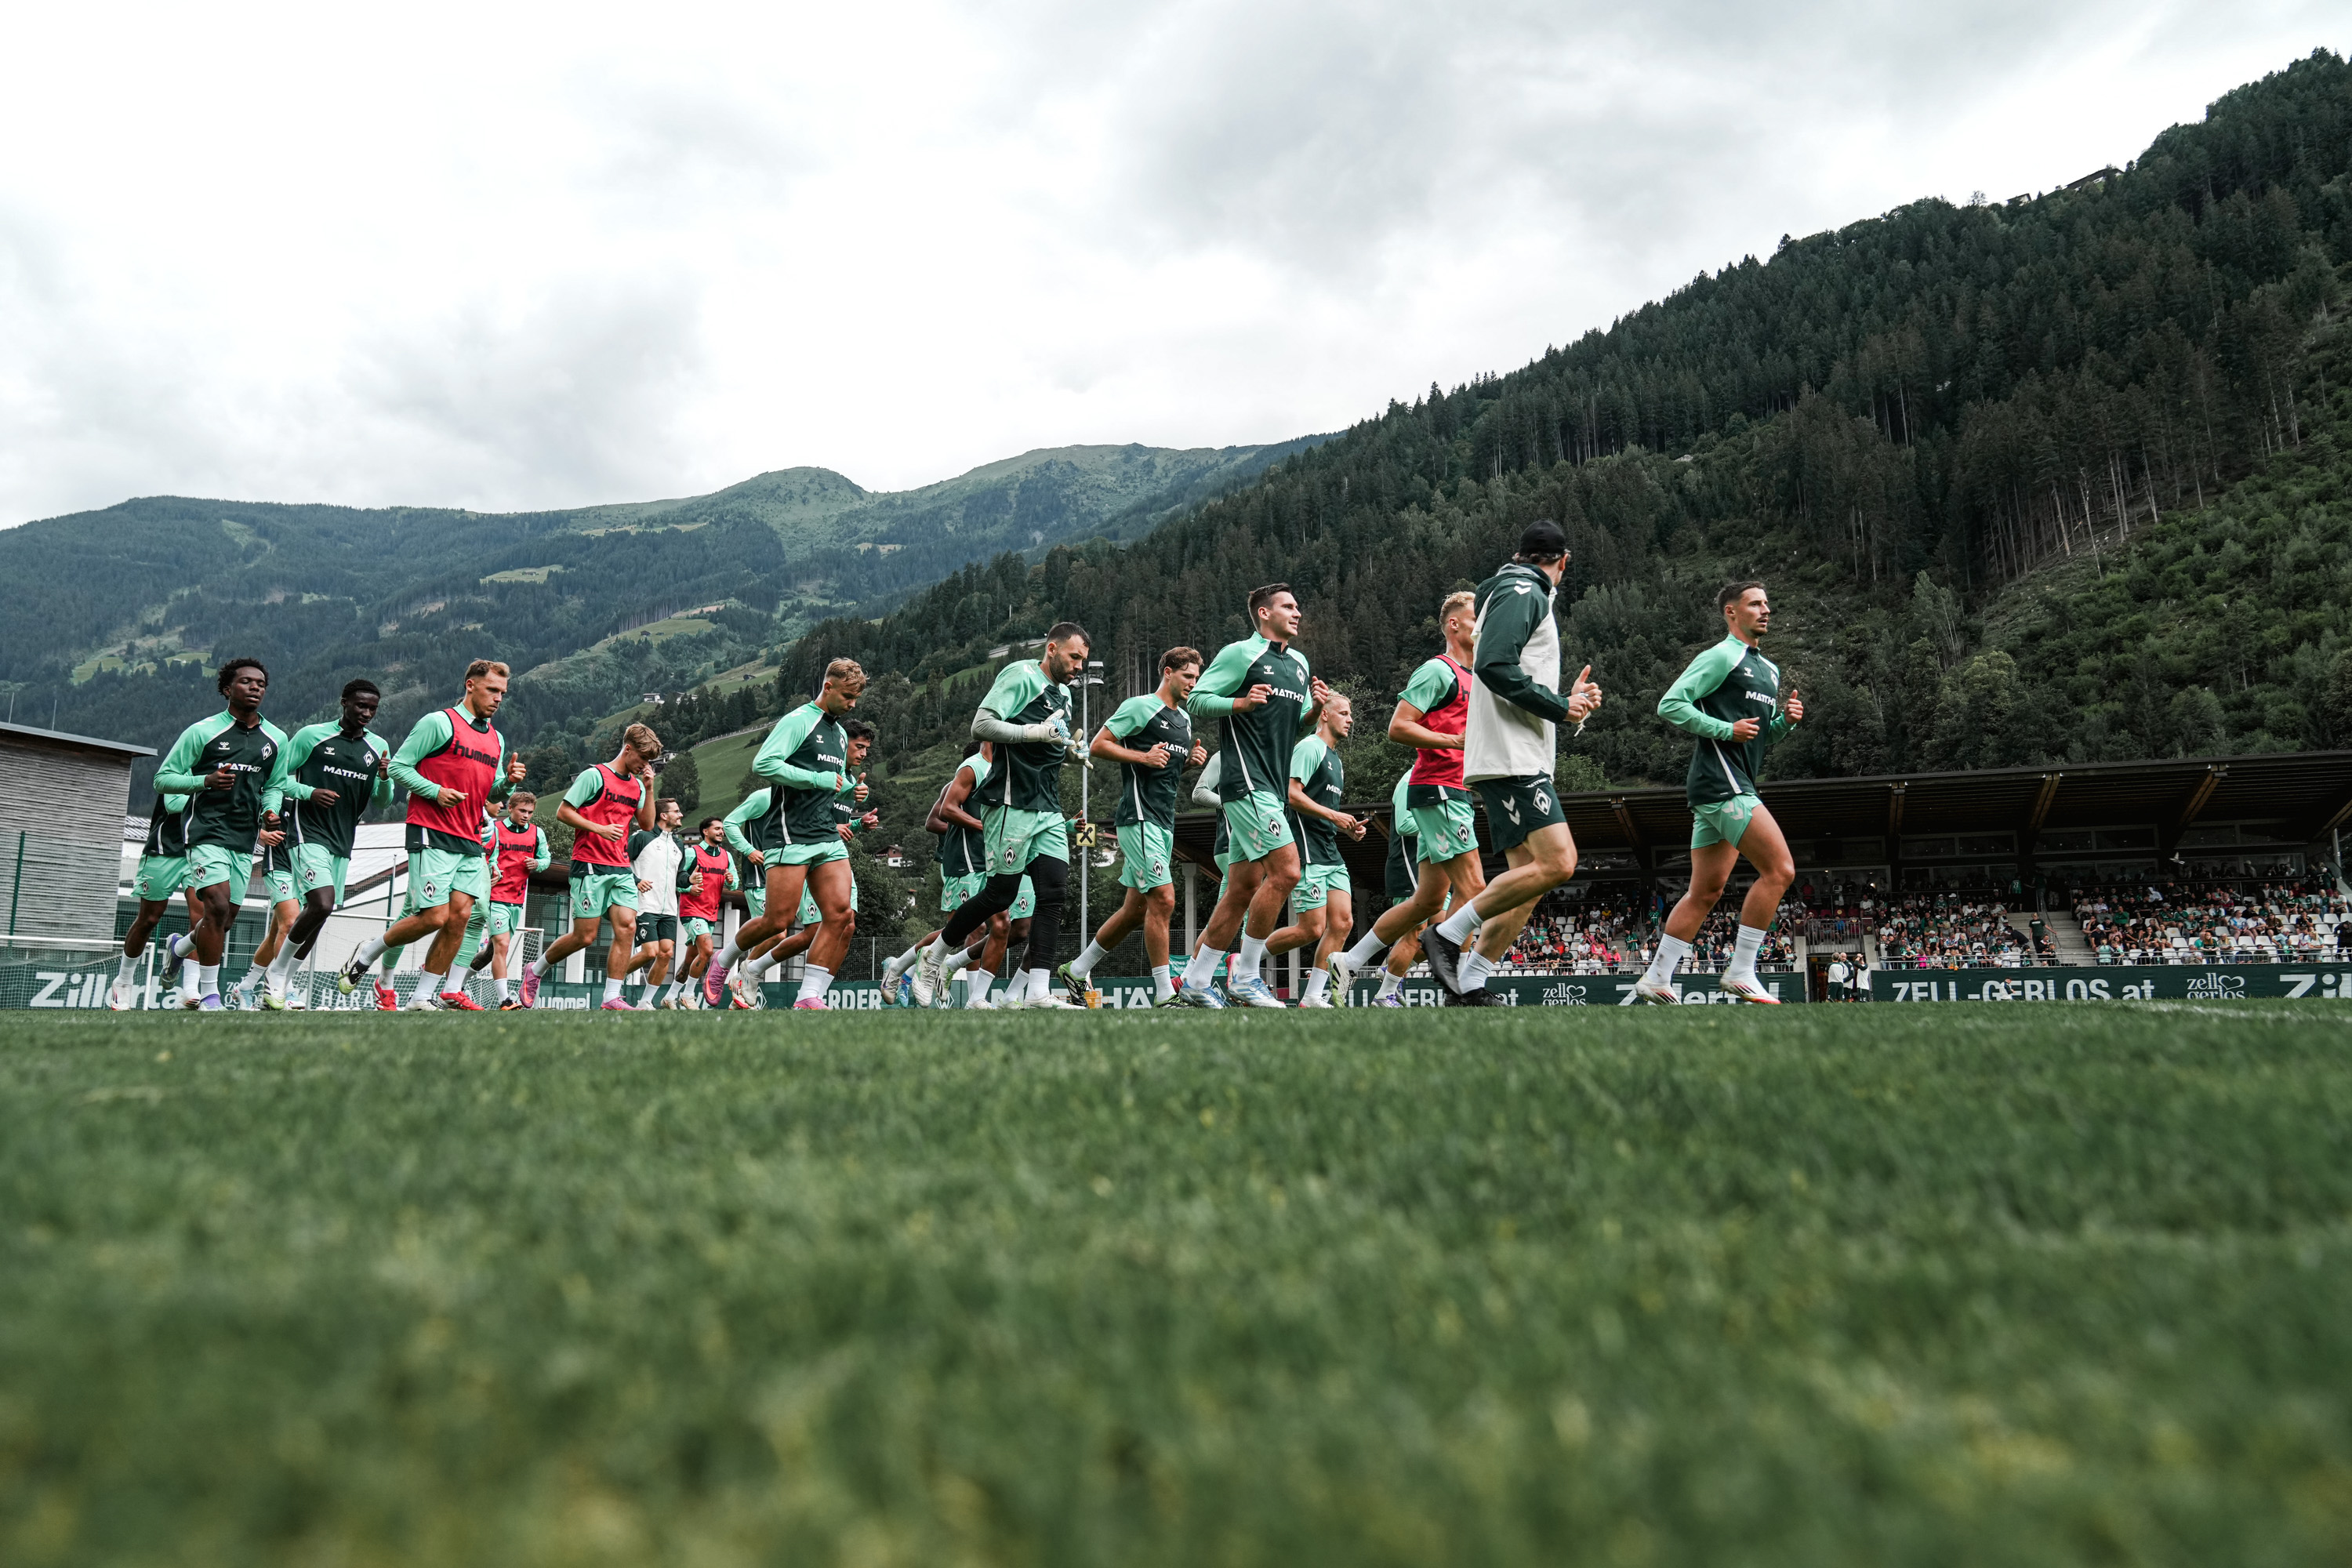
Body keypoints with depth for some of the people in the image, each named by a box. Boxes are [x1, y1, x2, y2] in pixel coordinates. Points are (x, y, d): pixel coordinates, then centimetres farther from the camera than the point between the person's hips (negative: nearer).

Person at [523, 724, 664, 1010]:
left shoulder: (637, 785, 15)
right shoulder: (595, 775, -5)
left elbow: (647, 824, 15)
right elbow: (563, 813, -6)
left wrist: (649, 789, 5)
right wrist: (599, 829, -16)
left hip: (621, 869, 6)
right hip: (590, 866, -6)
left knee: (627, 927, -9)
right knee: (585, 936, -4)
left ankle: (611, 999, -7)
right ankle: (535, 971, 21)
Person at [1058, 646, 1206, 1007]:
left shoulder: (1185, 719, 20)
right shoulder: (1139, 706, -6)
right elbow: (1097, 745, -8)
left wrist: (1191, 760, 10)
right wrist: (1144, 756, -16)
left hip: (1164, 822, 9)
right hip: (1139, 818, -9)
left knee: (1136, 909, 11)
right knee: (1163, 900, -15)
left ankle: (1077, 970, 24)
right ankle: (1164, 994, -10)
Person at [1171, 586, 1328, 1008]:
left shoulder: (1300, 663, 21)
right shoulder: (1240, 653, -3)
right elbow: (1196, 702, -6)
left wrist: (1314, 712, 5)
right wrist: (1240, 703, -20)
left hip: (1272, 789, 9)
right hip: (1246, 782, -9)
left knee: (1243, 889, 8)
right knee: (1286, 870, -17)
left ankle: (1195, 982, 15)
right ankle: (1244, 977, -7)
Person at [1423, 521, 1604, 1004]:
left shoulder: (1522, 594, 26)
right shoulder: (1522, 592, -5)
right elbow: (1494, 666, -20)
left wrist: (1567, 699, 16)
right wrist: (1560, 706, -13)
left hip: (1520, 761, 10)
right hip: (1510, 759, -10)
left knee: (1529, 875, 5)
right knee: (1557, 862, -18)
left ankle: (1470, 984, 4)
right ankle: (1449, 933, -11)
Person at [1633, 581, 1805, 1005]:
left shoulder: (1769, 670, 23)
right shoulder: (1721, 656, -5)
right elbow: (1670, 705, -12)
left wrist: (1784, 720, 9)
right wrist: (1726, 729, -17)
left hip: (1735, 787, 9)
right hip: (1720, 782, -9)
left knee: (1706, 891, 8)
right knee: (1780, 869, -14)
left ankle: (1656, 979, 11)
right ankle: (1741, 973, -9)